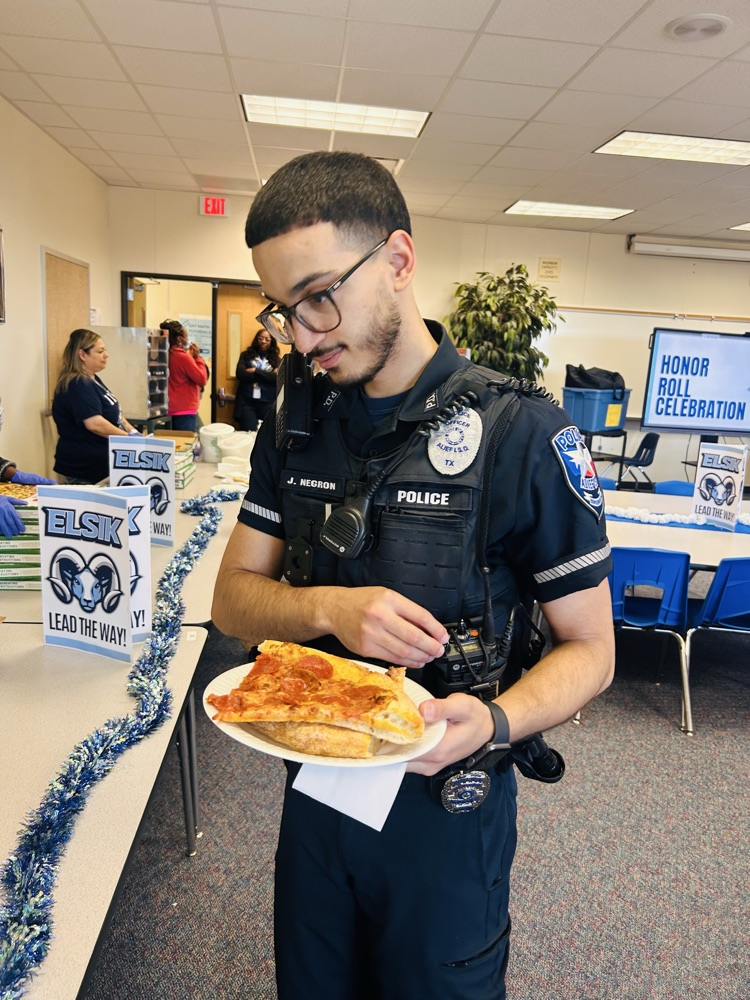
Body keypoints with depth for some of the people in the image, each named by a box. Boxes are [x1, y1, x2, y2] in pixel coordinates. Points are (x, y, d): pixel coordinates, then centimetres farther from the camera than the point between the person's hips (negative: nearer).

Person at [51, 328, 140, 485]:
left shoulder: (92, 379, 14)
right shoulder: (77, 385, -19)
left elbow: (112, 413, 21)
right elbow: (95, 423, -28)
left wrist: (131, 430, 6)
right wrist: (129, 437, -20)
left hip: (98, 466, 10)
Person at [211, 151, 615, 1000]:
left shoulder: (523, 433, -18)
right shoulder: (296, 426, -3)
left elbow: (589, 649, -11)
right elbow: (233, 598, -2)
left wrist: (494, 722, -31)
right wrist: (330, 607, -23)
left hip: (447, 808, -3)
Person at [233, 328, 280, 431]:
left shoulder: (276, 360, 13)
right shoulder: (246, 355, 12)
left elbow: (277, 378, -5)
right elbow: (240, 374, -3)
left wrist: (255, 371, -6)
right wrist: (267, 375, -5)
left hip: (268, 403, 0)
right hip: (247, 402, 0)